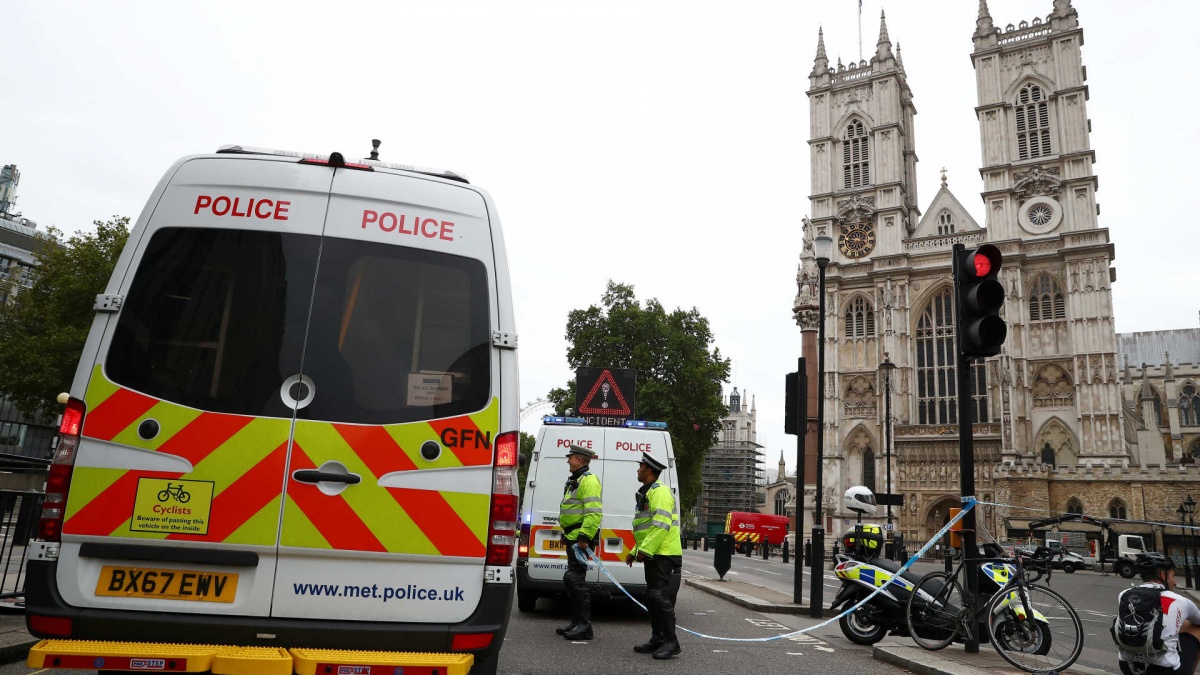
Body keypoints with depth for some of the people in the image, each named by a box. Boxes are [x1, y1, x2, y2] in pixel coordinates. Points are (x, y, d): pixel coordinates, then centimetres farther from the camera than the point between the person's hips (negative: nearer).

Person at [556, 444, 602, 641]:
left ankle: (584, 626, -11)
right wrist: (567, 535, 24)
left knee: (574, 578, -14)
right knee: (574, 579, 14)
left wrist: (584, 536, -28)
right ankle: (577, 623, 22)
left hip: (581, 538, -11)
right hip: (573, 537, 11)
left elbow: (594, 512, -24)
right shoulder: (574, 481, 21)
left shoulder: (588, 480, -14)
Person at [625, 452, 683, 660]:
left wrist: (645, 550, -24)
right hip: (653, 556, 11)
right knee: (654, 598, 12)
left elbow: (661, 525, -23)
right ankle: (657, 640, 18)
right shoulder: (647, 493, 20)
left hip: (664, 556, -11)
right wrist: (635, 551, 22)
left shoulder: (659, 492, -13)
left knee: (662, 598, -10)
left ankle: (671, 643, -4)